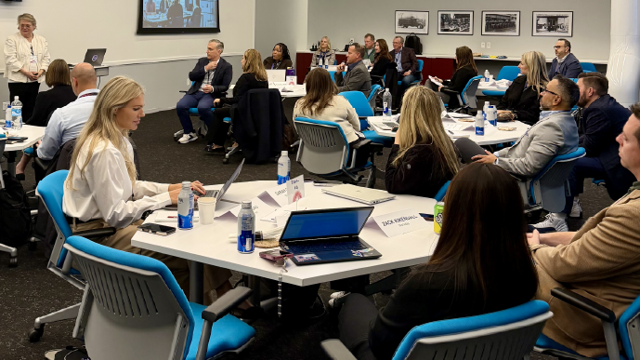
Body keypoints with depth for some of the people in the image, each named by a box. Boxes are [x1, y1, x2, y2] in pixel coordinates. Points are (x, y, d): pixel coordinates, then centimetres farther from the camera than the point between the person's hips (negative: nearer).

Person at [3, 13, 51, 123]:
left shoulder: (42, 41, 13)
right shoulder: (12, 39, 0)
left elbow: (46, 58, 10)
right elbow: (11, 60, -8)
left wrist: (40, 71, -8)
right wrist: (26, 72, -16)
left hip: (35, 81, 4)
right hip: (18, 80, -4)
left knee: (30, 110, 6)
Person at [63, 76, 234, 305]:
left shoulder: (118, 140, 6)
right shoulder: (104, 152, -25)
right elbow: (115, 214, -23)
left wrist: (171, 188, 2)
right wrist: (167, 198, -18)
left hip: (115, 223, 9)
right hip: (101, 235, -9)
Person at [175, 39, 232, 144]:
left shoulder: (226, 66, 1)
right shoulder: (202, 61, 14)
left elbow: (225, 87, -5)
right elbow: (191, 76, 4)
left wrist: (212, 88, -25)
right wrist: (205, 68, -8)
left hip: (212, 94, -4)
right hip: (196, 92, 5)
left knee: (202, 107, -36)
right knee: (180, 106, -22)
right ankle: (189, 133, -3)